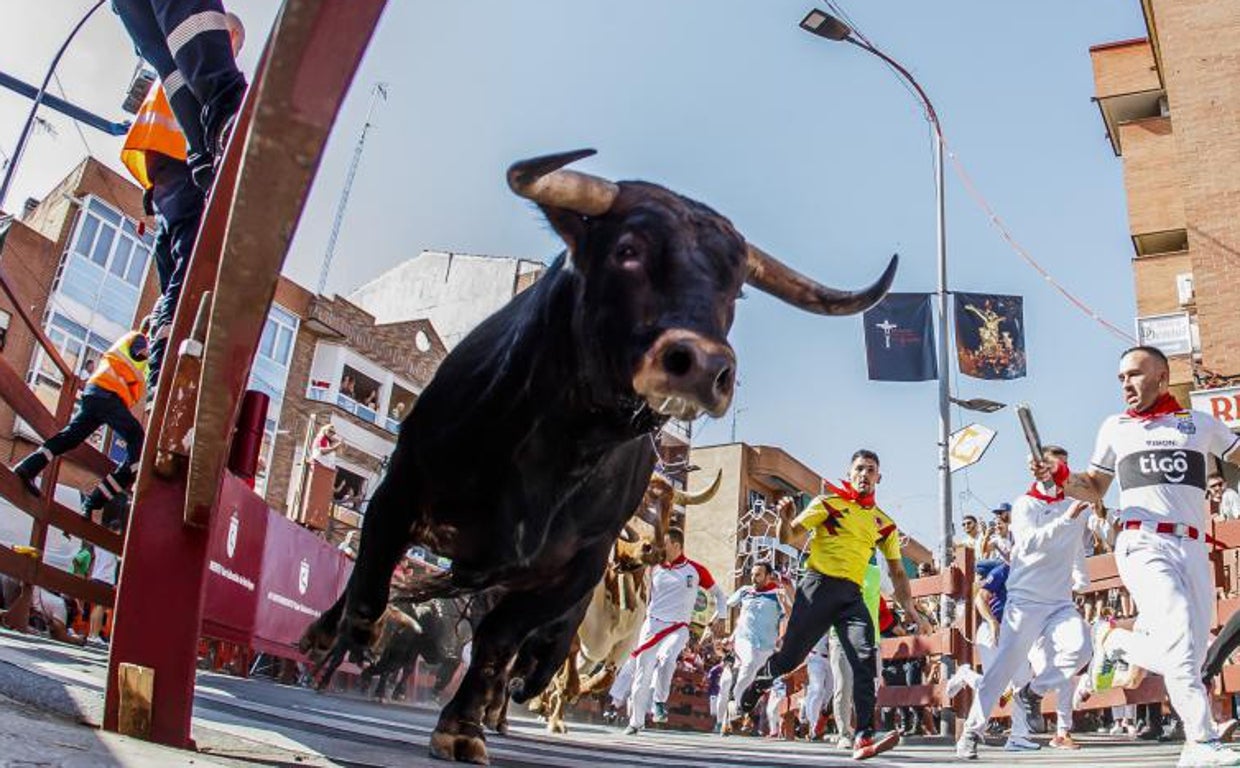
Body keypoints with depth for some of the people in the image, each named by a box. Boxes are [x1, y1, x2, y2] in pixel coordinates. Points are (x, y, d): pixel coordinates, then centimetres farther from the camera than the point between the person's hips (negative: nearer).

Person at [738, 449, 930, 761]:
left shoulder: (884, 524, 16)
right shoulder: (829, 502, 4)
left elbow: (897, 573, 20)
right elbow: (788, 536, -2)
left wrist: (913, 613, 10)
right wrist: (784, 518, -25)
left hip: (851, 595, 3)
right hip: (818, 586, -3)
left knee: (865, 659, -18)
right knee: (790, 657, -2)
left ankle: (864, 738, -20)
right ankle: (752, 691, 29)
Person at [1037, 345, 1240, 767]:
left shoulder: (1201, 424, 15)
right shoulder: (1115, 428, 15)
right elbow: (1095, 488, 20)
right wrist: (1060, 477, 0)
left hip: (1194, 549, 2)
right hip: (1144, 545, -2)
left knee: (1186, 661, -1)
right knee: (1181, 645, -21)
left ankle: (1117, 641, 24)